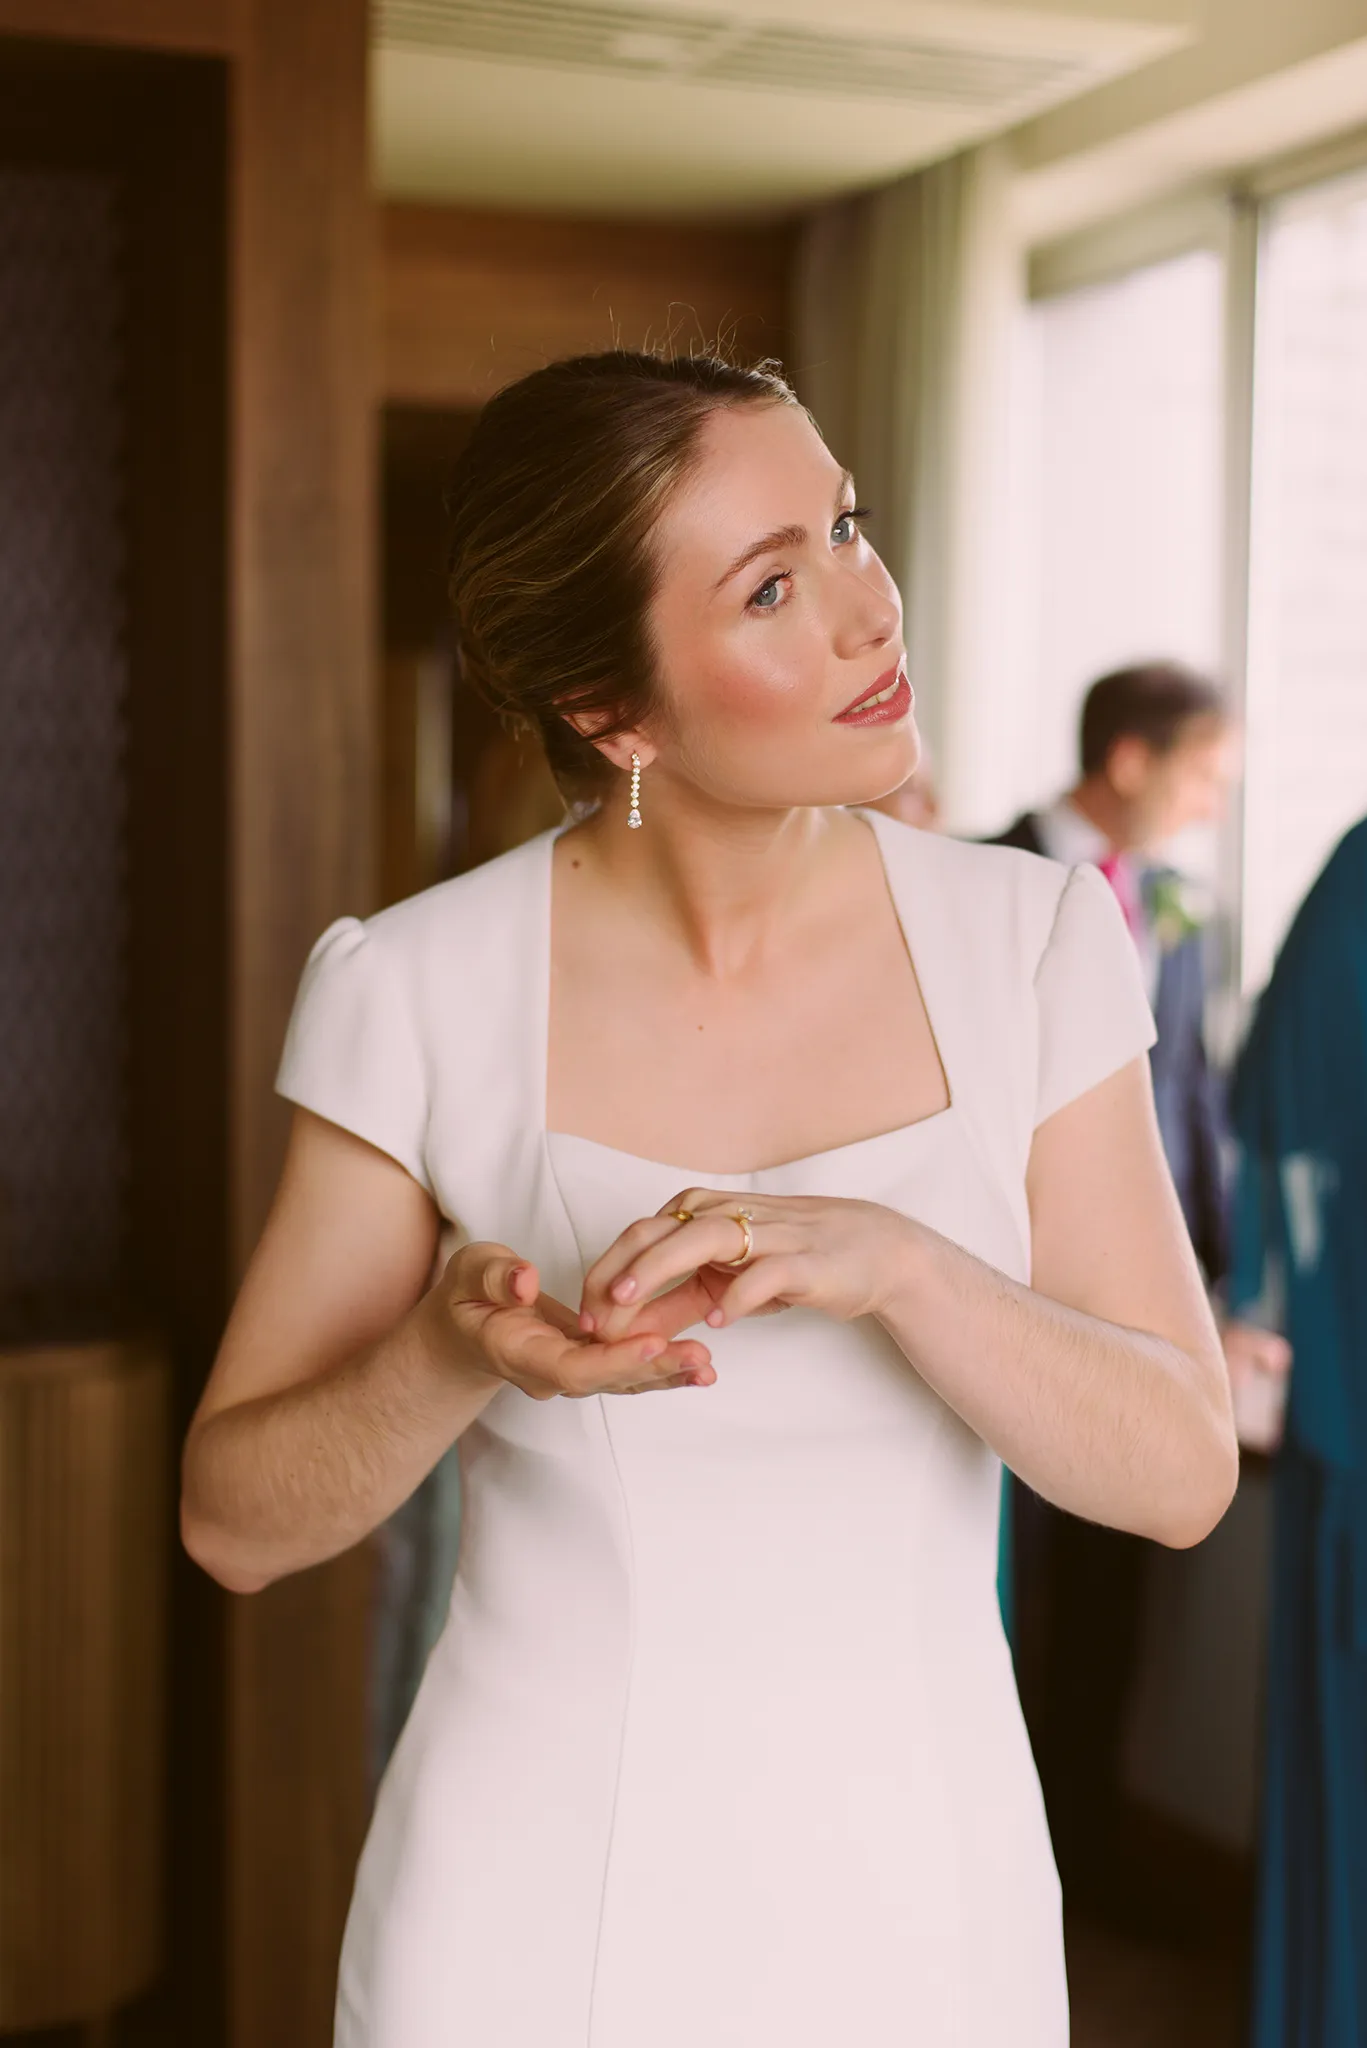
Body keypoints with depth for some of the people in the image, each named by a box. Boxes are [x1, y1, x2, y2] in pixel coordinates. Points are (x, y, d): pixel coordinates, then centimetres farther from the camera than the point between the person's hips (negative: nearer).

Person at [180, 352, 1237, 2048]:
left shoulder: (1031, 940, -7)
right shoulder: (420, 989, -11)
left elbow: (1178, 1469, -10)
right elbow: (235, 1519, -4)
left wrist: (892, 1260, -26)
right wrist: (454, 1354, -24)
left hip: (917, 1906, 2)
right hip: (533, 1911, -1)